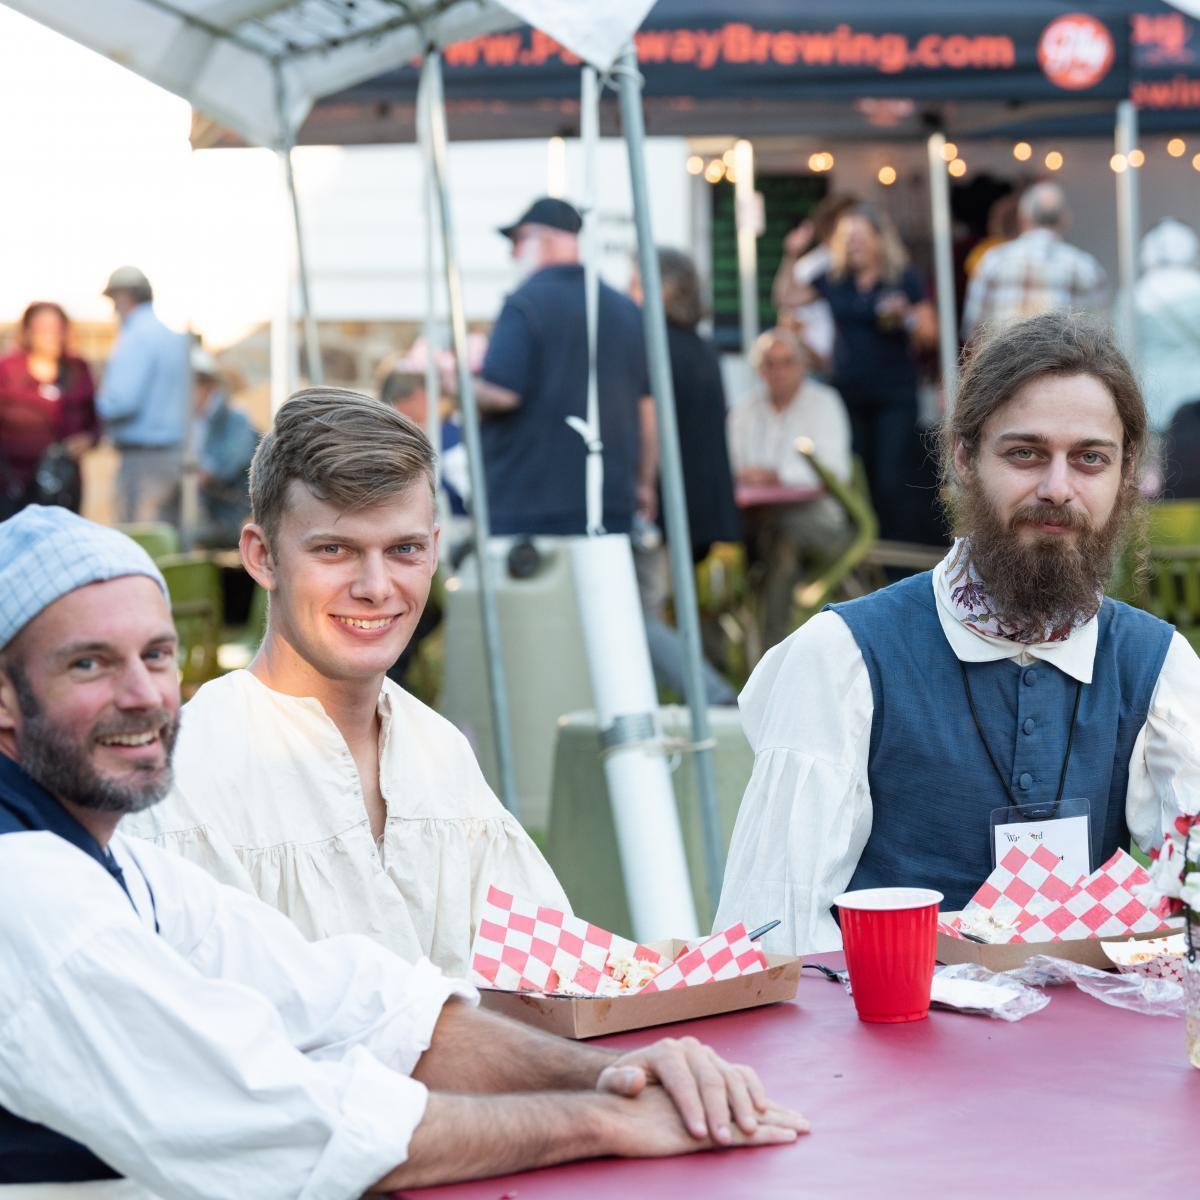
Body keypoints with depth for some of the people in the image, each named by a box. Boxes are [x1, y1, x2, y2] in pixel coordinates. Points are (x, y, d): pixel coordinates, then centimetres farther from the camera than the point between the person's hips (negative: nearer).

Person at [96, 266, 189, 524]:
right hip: (175, 452, 9)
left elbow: (123, 401, -20)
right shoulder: (175, 337, 14)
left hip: (143, 457, -9)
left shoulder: (135, 338, -12)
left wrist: (101, 401, 1)